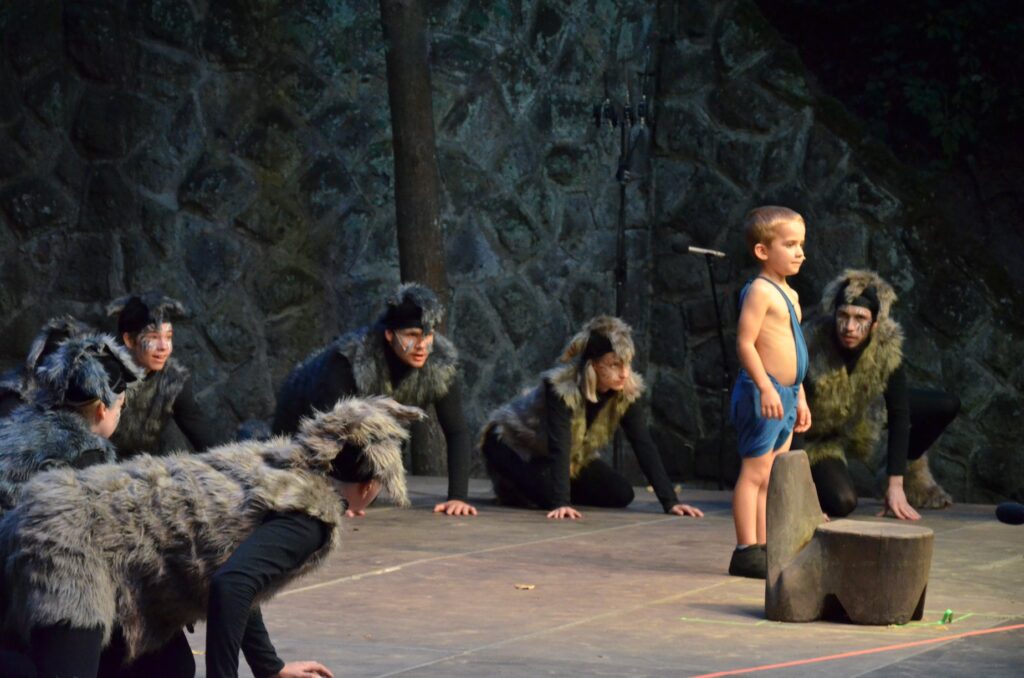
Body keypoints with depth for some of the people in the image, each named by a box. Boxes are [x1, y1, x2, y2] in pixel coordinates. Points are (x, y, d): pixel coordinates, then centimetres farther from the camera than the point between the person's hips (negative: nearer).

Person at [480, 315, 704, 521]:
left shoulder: (628, 390, -20)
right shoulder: (561, 385, -37)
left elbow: (644, 445, -21)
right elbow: (559, 446, -44)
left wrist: (670, 501, -29)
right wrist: (560, 503, -54)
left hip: (573, 456, 6)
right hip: (514, 445, -6)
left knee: (621, 495, -6)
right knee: (549, 495, -32)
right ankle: (510, 484, 3)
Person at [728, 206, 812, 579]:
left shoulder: (789, 294, 19)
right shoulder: (760, 290, -11)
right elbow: (745, 342, -19)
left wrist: (799, 397, 24)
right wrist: (766, 387, -26)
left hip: (784, 396, 10)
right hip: (762, 394, -10)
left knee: (773, 476, 10)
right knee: (755, 471, -10)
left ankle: (765, 549, 14)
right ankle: (747, 551, -11)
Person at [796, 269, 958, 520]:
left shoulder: (887, 346, -26)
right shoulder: (810, 346, -37)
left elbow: (899, 414, -21)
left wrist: (895, 485, -24)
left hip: (863, 413, 4)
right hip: (820, 436, -4)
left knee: (948, 405, -7)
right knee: (841, 503, -27)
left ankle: (911, 468, 20)